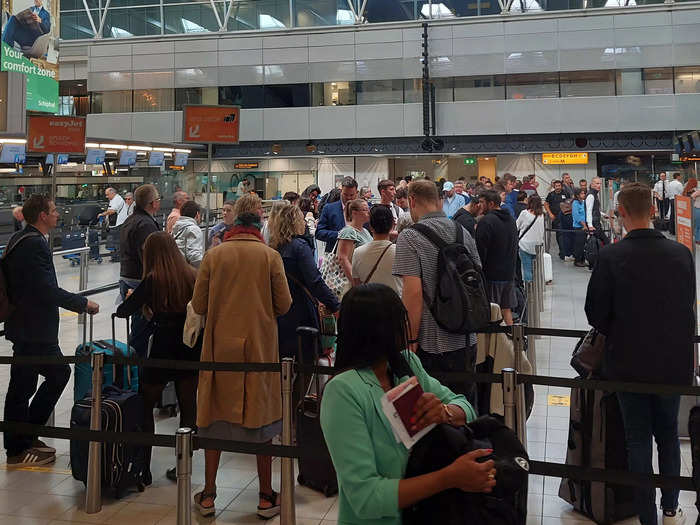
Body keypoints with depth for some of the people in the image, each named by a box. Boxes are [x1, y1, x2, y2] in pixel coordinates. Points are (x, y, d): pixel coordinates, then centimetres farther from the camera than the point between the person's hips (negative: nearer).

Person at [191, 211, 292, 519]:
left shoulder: (213, 255, -1)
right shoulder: (270, 256, -4)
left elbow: (199, 305, -1)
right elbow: (284, 305, -4)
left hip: (220, 346, 1)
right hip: (260, 346, -1)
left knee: (215, 415, 12)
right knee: (261, 415, 9)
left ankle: (208, 496, 19)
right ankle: (266, 497, 16)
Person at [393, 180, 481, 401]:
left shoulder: (410, 238, -12)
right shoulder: (463, 232, 6)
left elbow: (413, 292, -19)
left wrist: (411, 341, -14)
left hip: (431, 344, -6)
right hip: (466, 341, 6)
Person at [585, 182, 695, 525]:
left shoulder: (610, 256, -17)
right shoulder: (681, 254, -7)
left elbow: (596, 314, -11)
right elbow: (688, 308, 4)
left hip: (629, 363, -3)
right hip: (673, 362, 3)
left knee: (638, 439, 10)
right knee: (668, 435, 21)